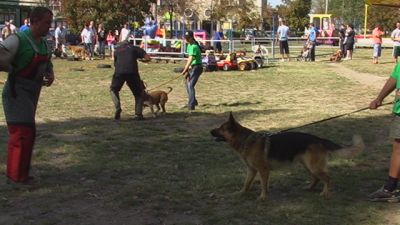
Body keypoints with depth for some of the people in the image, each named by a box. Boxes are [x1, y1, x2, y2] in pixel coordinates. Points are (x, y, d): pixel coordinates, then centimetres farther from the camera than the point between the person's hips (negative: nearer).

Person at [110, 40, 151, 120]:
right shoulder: (134, 48, 21)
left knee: (113, 89, 26)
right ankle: (138, 114, 8)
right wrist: (142, 60, 32)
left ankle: (117, 108, 7)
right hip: (132, 72, -1)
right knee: (138, 93, 18)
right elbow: (148, 58, 13)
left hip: (119, 72, 1)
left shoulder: (116, 51, 28)